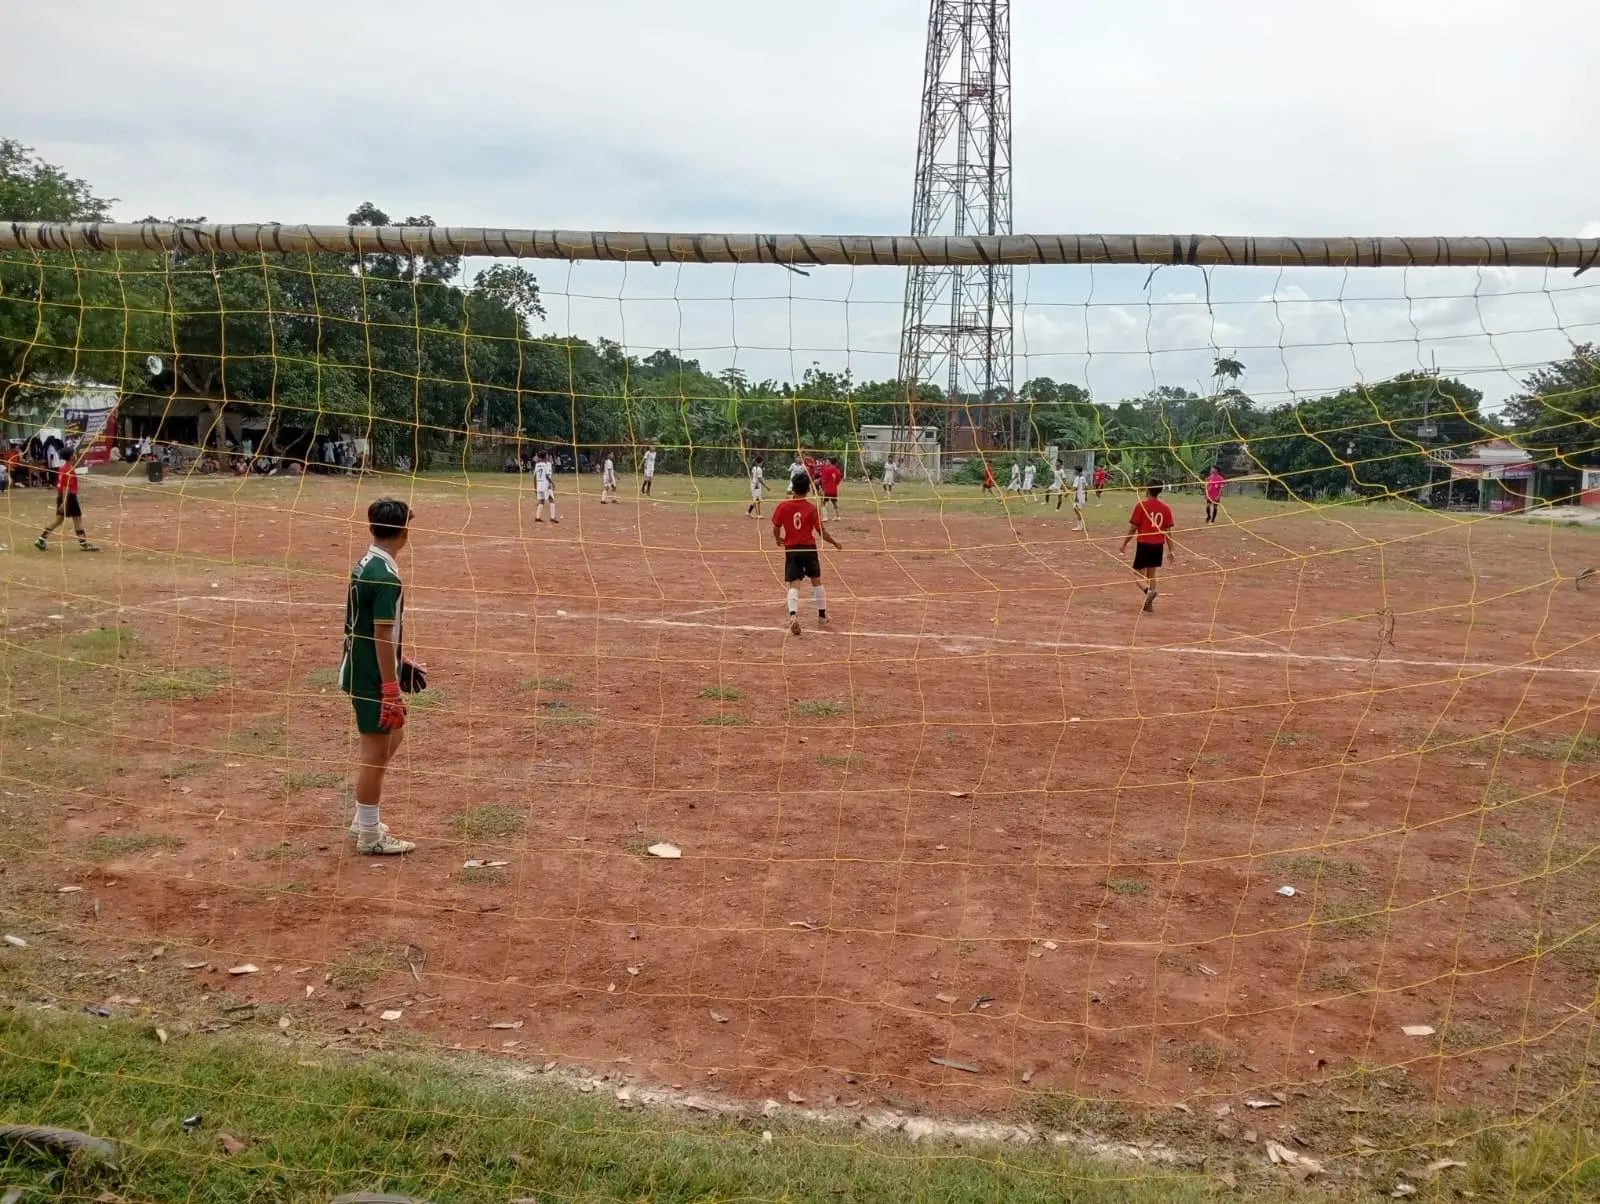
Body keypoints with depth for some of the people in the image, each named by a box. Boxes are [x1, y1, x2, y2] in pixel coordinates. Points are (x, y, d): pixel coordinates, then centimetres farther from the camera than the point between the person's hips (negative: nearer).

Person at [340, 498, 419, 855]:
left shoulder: (363, 565, 7)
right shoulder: (387, 577, -21)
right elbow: (382, 636, -23)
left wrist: (400, 663, 24)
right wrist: (391, 689, -21)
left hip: (358, 668, 10)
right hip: (373, 677, -10)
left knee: (393, 735, 22)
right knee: (376, 751, 1)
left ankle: (364, 819, 29)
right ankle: (370, 835, 12)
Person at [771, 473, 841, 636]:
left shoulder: (782, 506, -6)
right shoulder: (812, 509, -9)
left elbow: (776, 529, 1)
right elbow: (822, 532, -6)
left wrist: (778, 539, 23)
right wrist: (835, 543, 10)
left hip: (791, 550, 0)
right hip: (809, 549, 0)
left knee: (794, 585, -2)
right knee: (816, 581, 19)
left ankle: (793, 616, -28)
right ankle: (822, 616, 28)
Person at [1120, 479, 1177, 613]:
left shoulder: (1141, 505, -9)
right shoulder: (1165, 508, 2)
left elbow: (1133, 527, -8)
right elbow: (1168, 531, 3)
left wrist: (1124, 543, 3)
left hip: (1144, 544, -4)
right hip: (1158, 546, 4)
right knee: (1151, 574, 17)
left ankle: (1149, 591, -24)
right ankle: (1149, 602, 15)